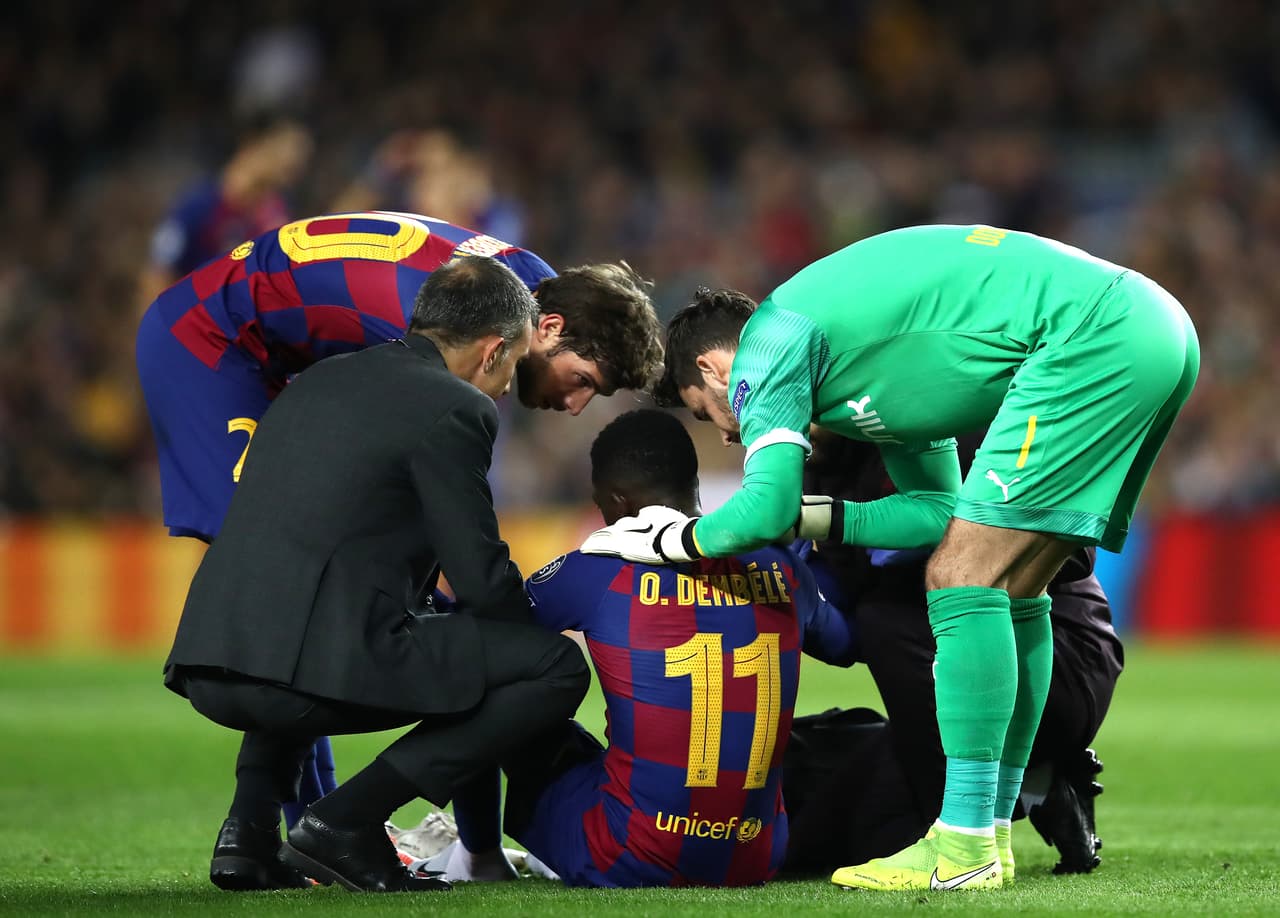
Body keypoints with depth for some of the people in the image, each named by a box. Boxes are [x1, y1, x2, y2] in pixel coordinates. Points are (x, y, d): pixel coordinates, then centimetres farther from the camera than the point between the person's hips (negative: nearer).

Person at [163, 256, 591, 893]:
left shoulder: (320, 381, 25)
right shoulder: (452, 409, 1)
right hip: (327, 665, -8)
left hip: (208, 667, 8)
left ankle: (250, 830, 19)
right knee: (559, 669, 4)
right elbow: (482, 582, 0)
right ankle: (346, 820, -3)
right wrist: (535, 625, 22)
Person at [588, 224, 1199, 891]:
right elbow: (940, 510, 25)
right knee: (1007, 594, 16)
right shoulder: (867, 362, 29)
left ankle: (965, 849, -8)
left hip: (1091, 335, -10)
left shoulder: (768, 345, 2)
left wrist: (675, 540, 9)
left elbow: (767, 508, -8)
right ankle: (990, 835, 19)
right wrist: (812, 519, 24)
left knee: (963, 580, -7)